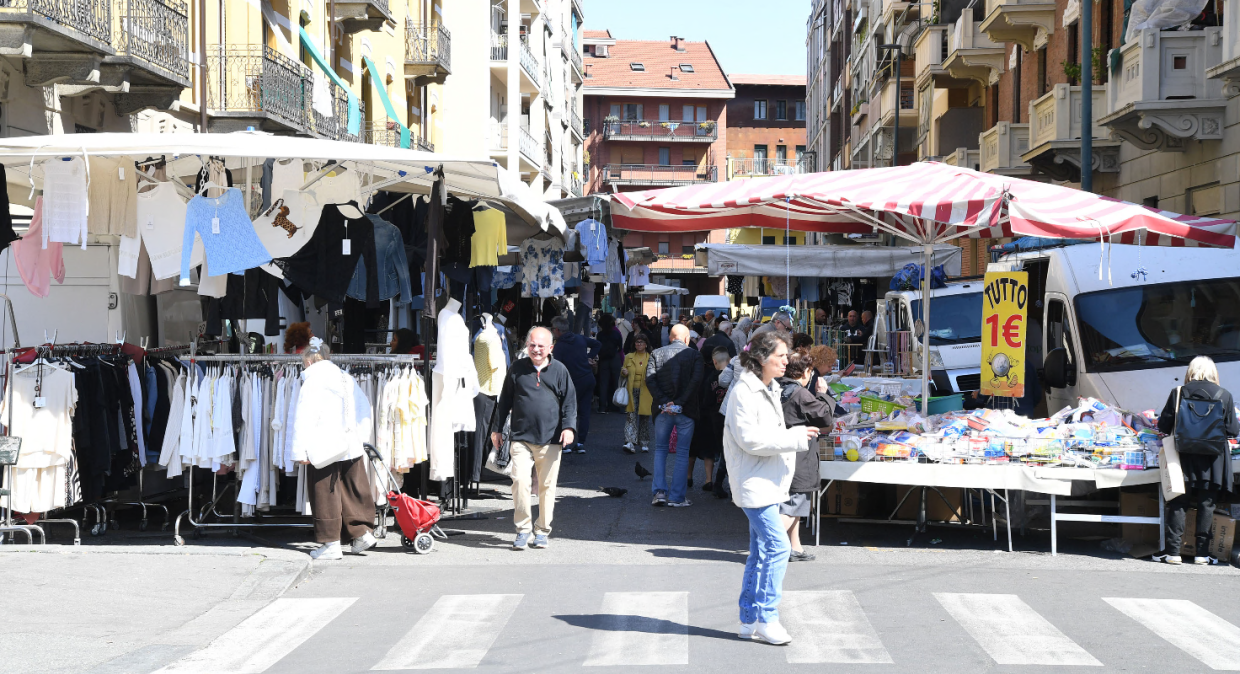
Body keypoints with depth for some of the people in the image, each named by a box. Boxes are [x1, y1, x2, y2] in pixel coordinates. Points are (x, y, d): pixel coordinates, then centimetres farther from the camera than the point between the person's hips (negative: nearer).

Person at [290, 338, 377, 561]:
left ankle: (331, 544, 3)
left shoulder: (313, 382, -8)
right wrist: (357, 435, 23)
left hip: (323, 450, -6)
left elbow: (304, 419, -13)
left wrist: (300, 451, -14)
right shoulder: (347, 379, 12)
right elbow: (365, 411, 18)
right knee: (354, 492, 14)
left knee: (326, 496, 0)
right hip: (351, 448, 6)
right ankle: (362, 532, 11)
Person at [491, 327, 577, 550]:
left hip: (550, 440, 0)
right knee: (520, 480, -14)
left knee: (547, 485, 4)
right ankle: (523, 529, -3)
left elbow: (570, 401, 7)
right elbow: (504, 401, 14)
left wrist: (568, 426, -7)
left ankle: (542, 531, 17)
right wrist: (497, 429, 15)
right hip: (521, 438, 0)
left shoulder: (559, 370, 7)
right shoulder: (517, 369, 8)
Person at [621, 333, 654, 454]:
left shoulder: (651, 358, 6)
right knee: (631, 416, -10)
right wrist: (623, 372, -2)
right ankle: (630, 443, -18)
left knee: (644, 417, 6)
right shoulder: (628, 357, 13)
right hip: (632, 391, 1)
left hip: (645, 393, -1)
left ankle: (644, 443, 19)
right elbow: (623, 373, 21)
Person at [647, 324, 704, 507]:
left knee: (660, 449, 15)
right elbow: (696, 380, -14)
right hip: (686, 410, -2)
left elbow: (650, 378, -7)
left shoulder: (657, 353, 3)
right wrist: (679, 402, -15)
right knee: (682, 454, 6)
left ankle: (659, 491, 2)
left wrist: (664, 402, -11)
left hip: (663, 409, 2)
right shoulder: (694, 355, -2)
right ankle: (677, 497, 5)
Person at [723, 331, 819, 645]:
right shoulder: (743, 392, -14)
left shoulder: (769, 390, 16)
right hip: (754, 484, -10)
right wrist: (795, 437, -18)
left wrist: (798, 435, 8)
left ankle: (749, 621, 17)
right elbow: (750, 439, -21)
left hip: (769, 483, 10)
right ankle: (766, 619, -7)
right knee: (777, 546, -14)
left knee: (760, 552, 11)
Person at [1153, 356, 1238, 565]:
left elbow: (1163, 425, -2)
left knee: (1177, 503, 6)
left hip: (1185, 459, 0)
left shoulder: (1178, 393, -5)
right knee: (1206, 504, 7)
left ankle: (1173, 550, 3)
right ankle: (1202, 552, 8)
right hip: (1212, 461, 0)